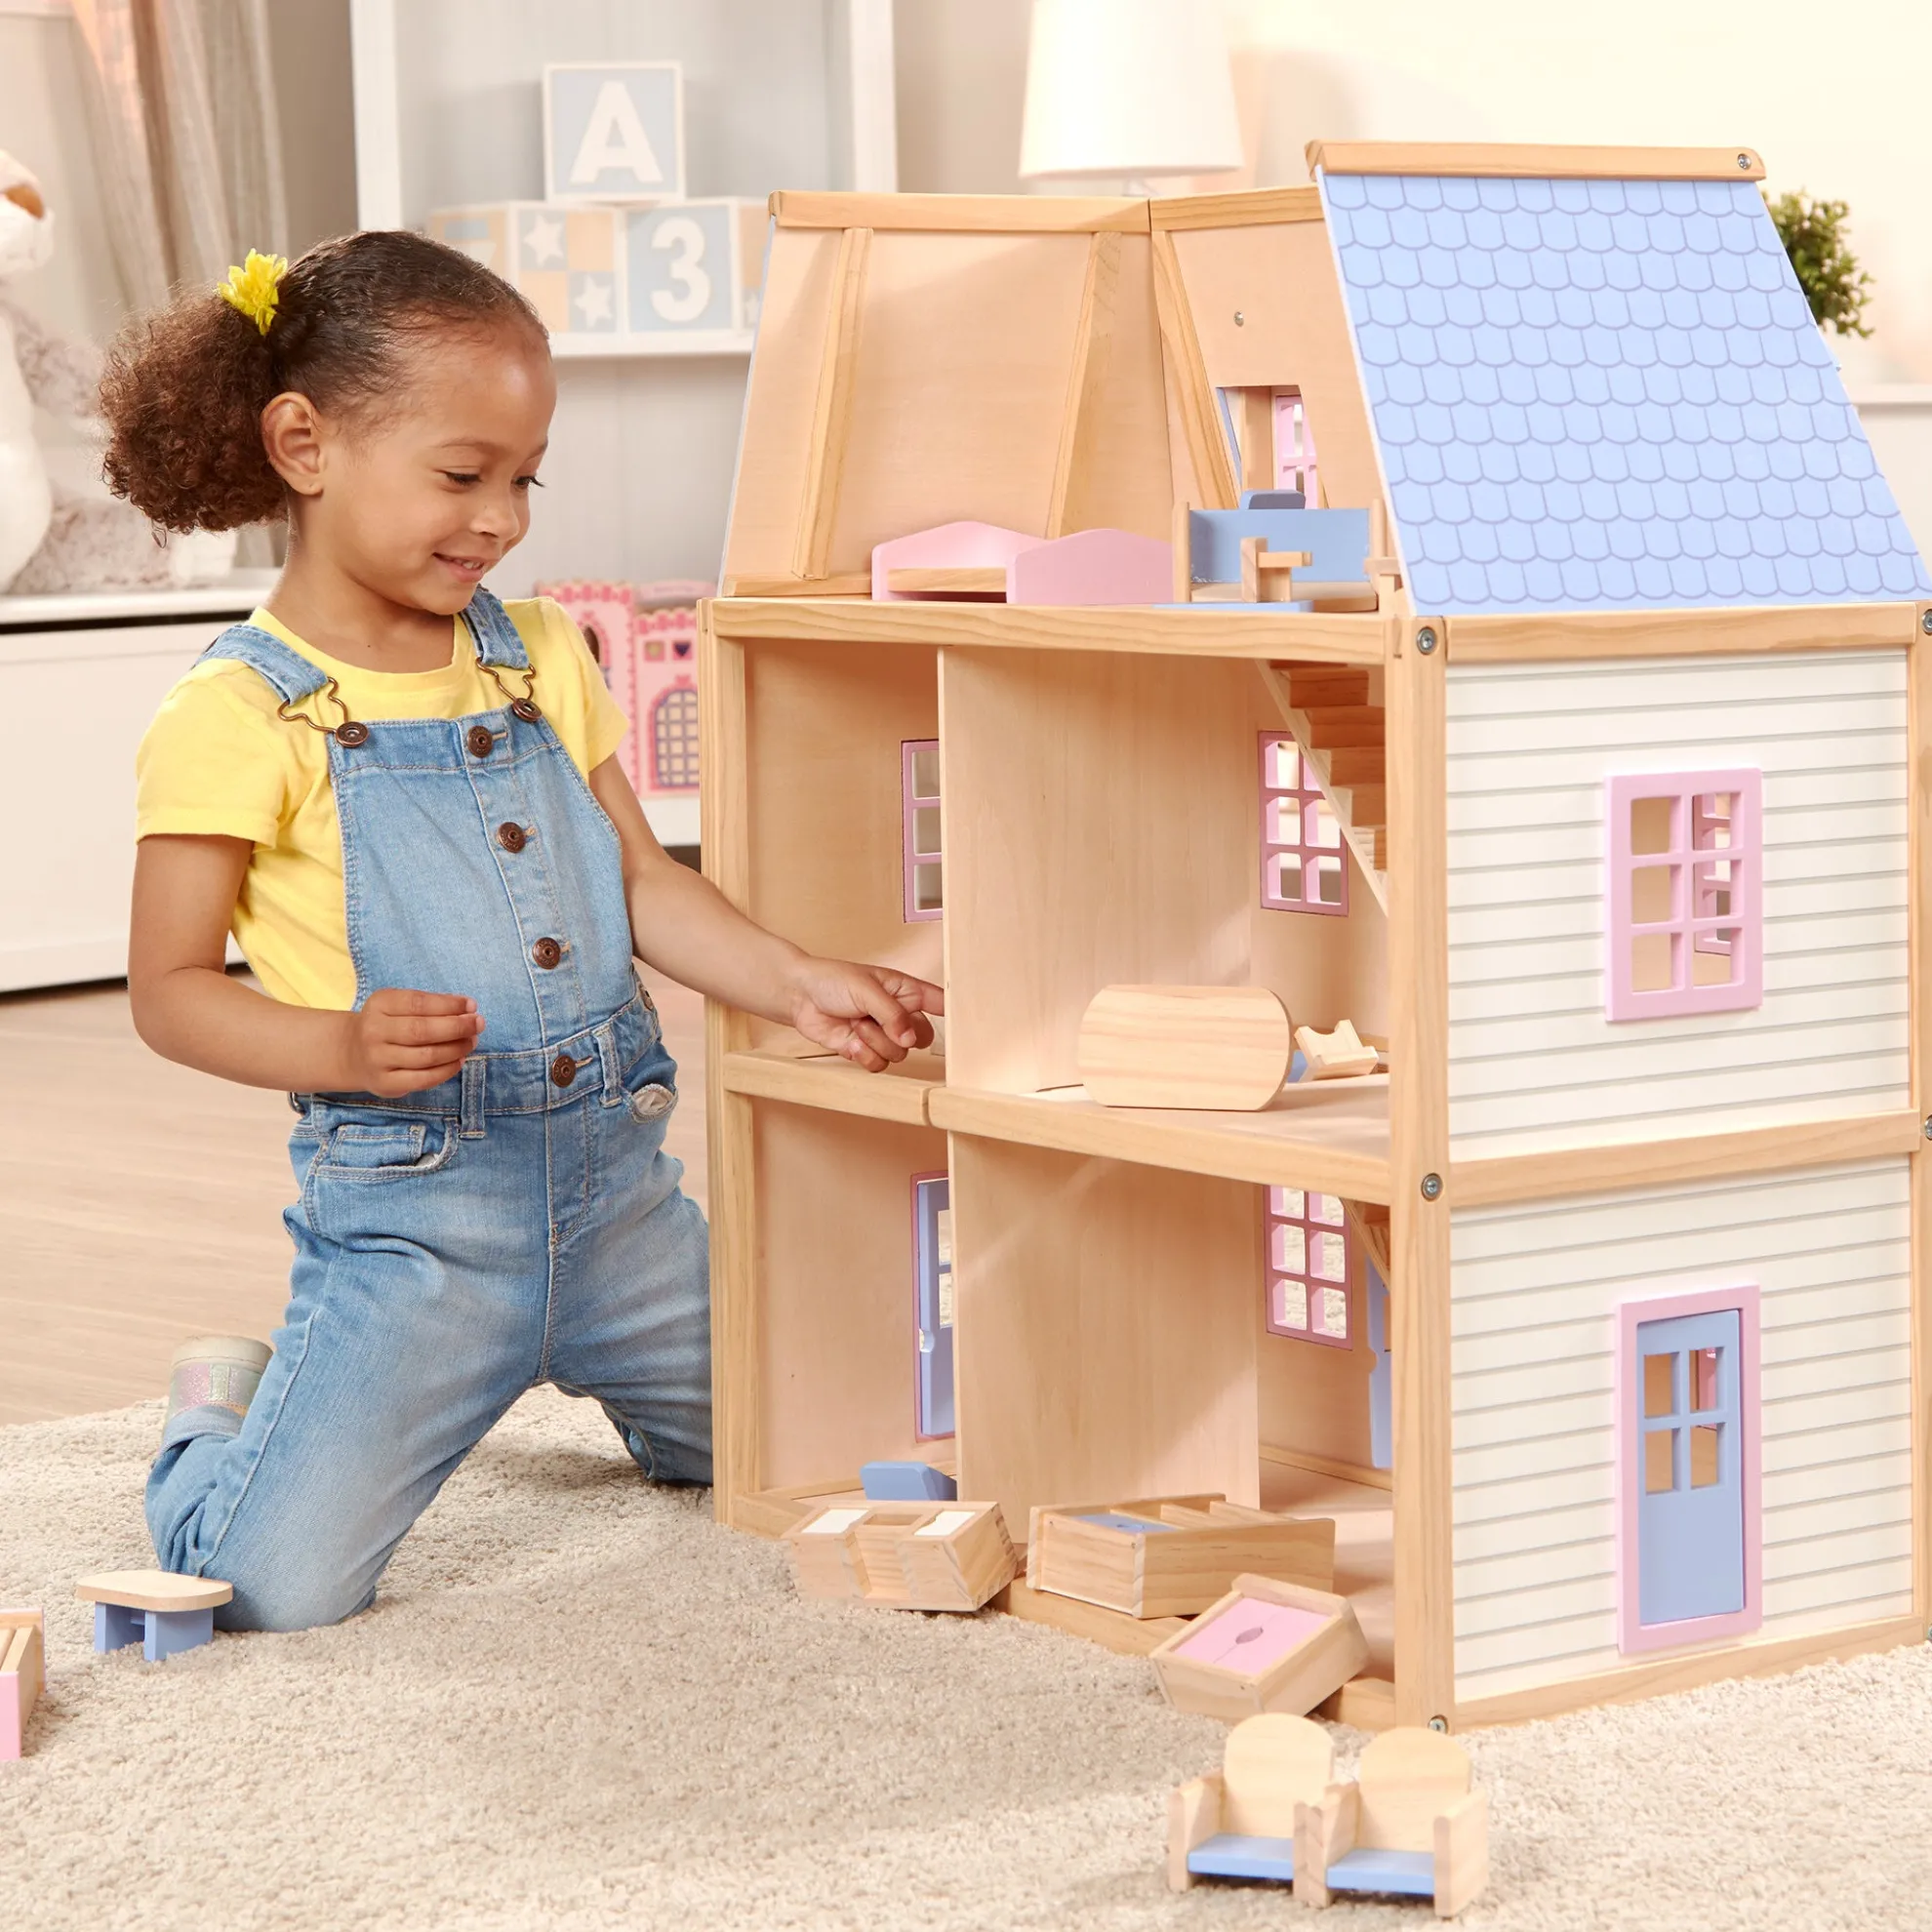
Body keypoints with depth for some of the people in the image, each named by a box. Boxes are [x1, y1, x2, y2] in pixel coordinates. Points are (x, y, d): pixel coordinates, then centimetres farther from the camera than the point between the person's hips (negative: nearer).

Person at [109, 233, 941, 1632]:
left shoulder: (540, 658, 9)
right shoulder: (240, 715, -10)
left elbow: (641, 883, 12)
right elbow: (172, 989, -7)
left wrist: (802, 986, -3)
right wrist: (345, 1047, -24)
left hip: (613, 1187, 6)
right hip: (412, 1214, -5)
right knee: (271, 1586, -16)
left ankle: (597, 1376, 39)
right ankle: (223, 1414, 19)